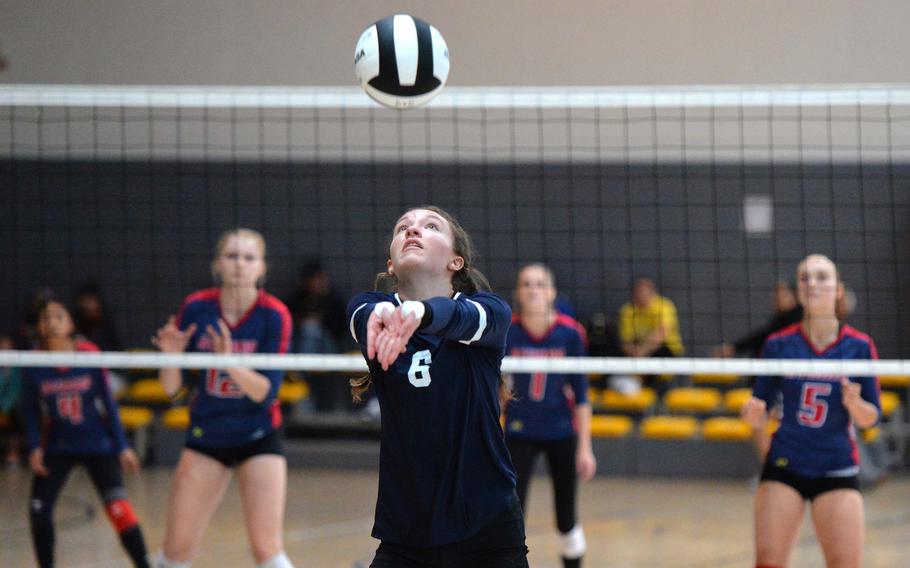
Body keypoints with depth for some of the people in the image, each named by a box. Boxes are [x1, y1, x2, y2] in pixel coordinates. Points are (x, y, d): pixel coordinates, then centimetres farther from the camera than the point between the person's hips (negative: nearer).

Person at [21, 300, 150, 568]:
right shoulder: (35, 363, -10)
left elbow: (108, 403, -7)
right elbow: (30, 410, 2)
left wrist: (121, 447, -5)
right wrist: (34, 447, -9)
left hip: (97, 445, -2)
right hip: (57, 447, 2)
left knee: (118, 506, -16)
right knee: (39, 510, -2)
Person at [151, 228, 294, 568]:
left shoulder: (274, 316, -14)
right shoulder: (196, 308, -8)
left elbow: (266, 393, -19)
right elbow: (170, 389, -4)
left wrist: (229, 362, -34)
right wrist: (172, 356, -24)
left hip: (258, 439, -2)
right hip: (205, 436, 3)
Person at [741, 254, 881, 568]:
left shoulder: (859, 346, -2)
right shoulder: (778, 344, 0)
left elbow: (871, 417, 2)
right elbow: (760, 406, 8)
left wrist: (854, 403, -20)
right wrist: (755, 416, -14)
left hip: (838, 471, 0)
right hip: (785, 467, 0)